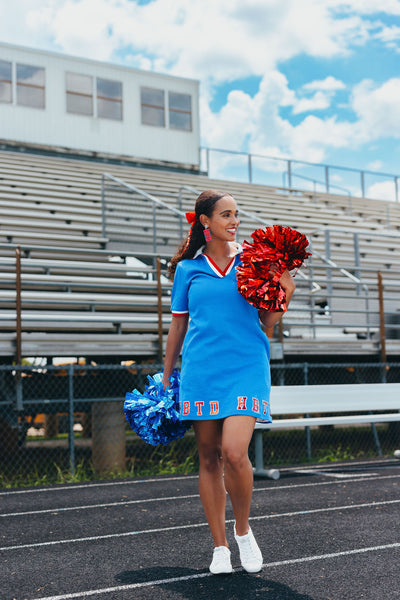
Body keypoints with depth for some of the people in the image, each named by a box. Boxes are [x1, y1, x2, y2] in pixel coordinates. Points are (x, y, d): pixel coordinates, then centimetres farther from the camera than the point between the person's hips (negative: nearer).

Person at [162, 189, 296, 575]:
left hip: (246, 369, -1)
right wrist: (166, 378, 16)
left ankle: (243, 530, 11)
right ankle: (220, 546, 20)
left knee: (234, 453, -16)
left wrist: (285, 292, -9)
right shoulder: (188, 269, 8)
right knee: (209, 459, 6)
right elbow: (178, 326, 15)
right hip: (200, 371, 2)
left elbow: (268, 321, 8)